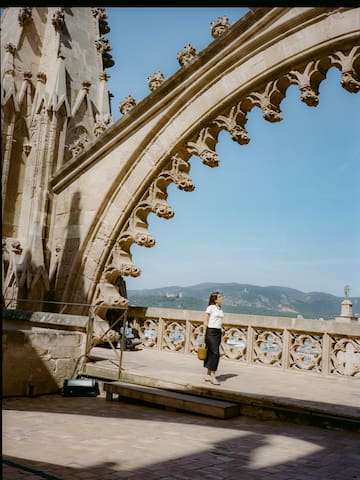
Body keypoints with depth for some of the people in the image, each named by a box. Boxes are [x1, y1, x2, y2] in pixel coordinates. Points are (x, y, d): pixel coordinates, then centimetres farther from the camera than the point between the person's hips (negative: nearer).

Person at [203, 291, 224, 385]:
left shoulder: (220, 309, 15)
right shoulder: (211, 307, -6)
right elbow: (205, 321, -6)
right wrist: (204, 334, -9)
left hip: (218, 332, 7)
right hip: (211, 331, -7)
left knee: (212, 354, 9)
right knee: (215, 353, -11)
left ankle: (208, 375, 17)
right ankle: (213, 376, -8)